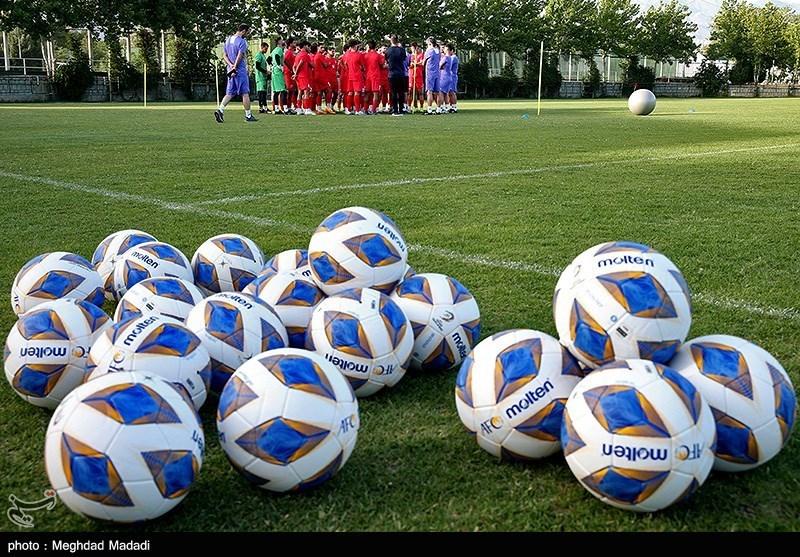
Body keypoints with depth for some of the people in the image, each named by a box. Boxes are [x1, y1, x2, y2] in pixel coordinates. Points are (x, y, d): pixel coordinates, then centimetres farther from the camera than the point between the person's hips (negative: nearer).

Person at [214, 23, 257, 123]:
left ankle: (220, 109, -9)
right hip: (241, 70, -7)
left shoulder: (228, 39, 13)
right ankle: (248, 115, 6)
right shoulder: (242, 41, -11)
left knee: (230, 93, 9)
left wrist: (230, 65, -2)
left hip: (231, 70, 7)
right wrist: (234, 67, -14)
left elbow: (224, 55, 11)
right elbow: (240, 56, -18)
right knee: (245, 93, 1)